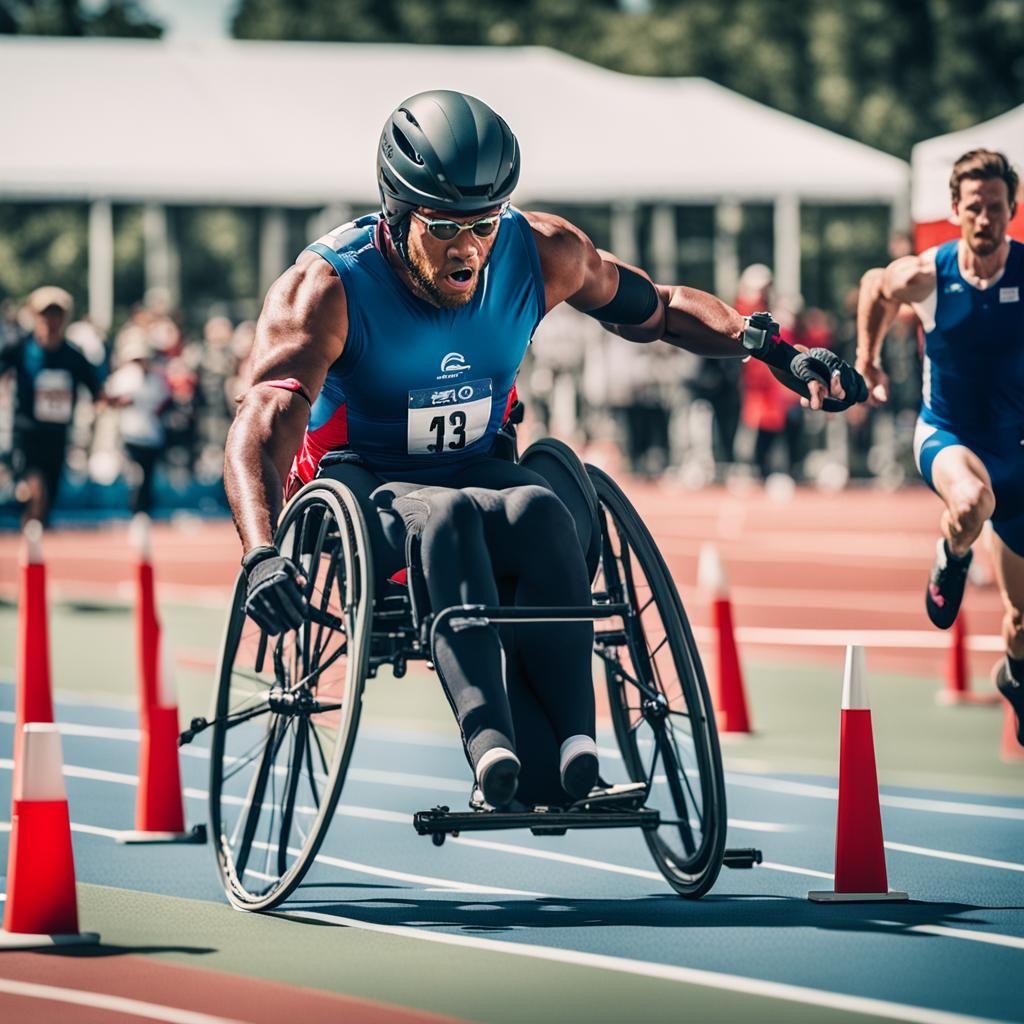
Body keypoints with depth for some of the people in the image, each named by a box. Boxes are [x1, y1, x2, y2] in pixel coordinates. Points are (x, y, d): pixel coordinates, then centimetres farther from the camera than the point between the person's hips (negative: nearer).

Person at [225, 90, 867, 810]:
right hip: (360, 484, -3)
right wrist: (262, 556, -50)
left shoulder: (542, 255, -7)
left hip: (475, 472, 3)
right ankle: (494, 748, -54)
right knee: (446, 517, -39)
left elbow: (658, 309, 10)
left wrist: (774, 349, -5)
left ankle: (570, 746, -38)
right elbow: (260, 431, -32)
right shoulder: (326, 290, -20)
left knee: (539, 513, -34)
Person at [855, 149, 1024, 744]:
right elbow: (875, 286, 8)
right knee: (973, 500, -40)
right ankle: (953, 559, -3)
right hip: (946, 434, -1)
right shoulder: (925, 276, -15)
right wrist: (868, 359, 12)